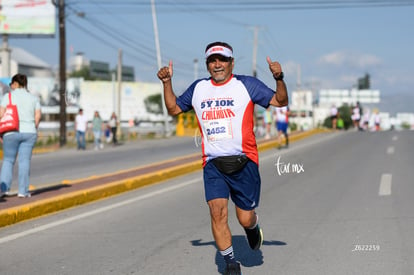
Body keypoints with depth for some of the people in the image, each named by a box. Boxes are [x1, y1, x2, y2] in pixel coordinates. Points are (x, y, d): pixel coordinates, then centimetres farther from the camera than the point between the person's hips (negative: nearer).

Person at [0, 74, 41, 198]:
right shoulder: (33, 98, 7)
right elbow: (38, 116, 1)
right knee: (24, 161, 3)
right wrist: (33, 130, 12)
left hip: (12, 133, -2)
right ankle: (23, 191, 0)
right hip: (29, 132, 2)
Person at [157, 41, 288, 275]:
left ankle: (253, 227, 41)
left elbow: (281, 101, 0)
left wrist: (279, 78, -17)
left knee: (245, 219, 2)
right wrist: (167, 82, 11)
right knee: (217, 211, -15)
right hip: (213, 164, 2)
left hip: (243, 162, -2)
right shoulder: (198, 88, 12)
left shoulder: (247, 85, 1)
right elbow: (174, 109, 23)